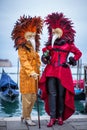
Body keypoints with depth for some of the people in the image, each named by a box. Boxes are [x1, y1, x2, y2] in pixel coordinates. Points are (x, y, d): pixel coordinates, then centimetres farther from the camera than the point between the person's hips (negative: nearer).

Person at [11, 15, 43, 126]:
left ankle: (25, 115, 27)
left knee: (33, 97, 13)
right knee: (27, 97, -2)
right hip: (26, 75, -8)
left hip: (34, 75, 8)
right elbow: (24, 61, -22)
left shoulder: (34, 48, 16)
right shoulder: (22, 48, -11)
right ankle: (27, 117, 11)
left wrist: (37, 72, 14)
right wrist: (31, 72, -31)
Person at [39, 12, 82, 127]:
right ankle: (52, 117, 2)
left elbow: (78, 53, 10)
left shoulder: (68, 44, 2)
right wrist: (45, 57, -2)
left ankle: (60, 116, 18)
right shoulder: (50, 43, 11)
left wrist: (72, 60, -2)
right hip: (51, 71, 2)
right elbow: (46, 55, 20)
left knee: (61, 94, 5)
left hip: (63, 71, -2)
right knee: (52, 94, -2)